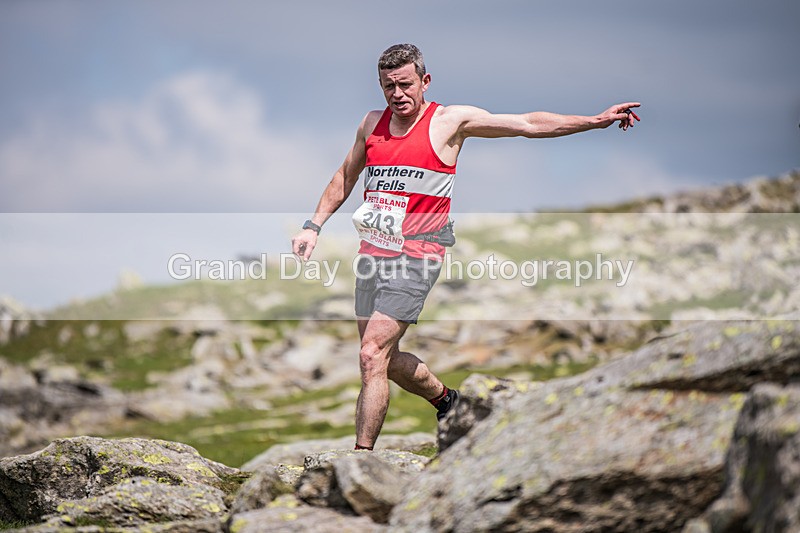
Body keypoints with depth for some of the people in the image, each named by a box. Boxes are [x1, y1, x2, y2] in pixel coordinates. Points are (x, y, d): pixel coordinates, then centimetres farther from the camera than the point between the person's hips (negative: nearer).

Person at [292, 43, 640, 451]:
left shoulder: (449, 121, -2)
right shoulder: (372, 123, 11)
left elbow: (529, 125, -1)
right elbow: (345, 177, 26)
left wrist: (597, 120, -5)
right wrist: (313, 226, 19)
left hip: (415, 257, -6)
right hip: (372, 254, 6)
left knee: (372, 356, -16)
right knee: (387, 359, 13)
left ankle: (362, 455, -11)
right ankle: (445, 398, 41)